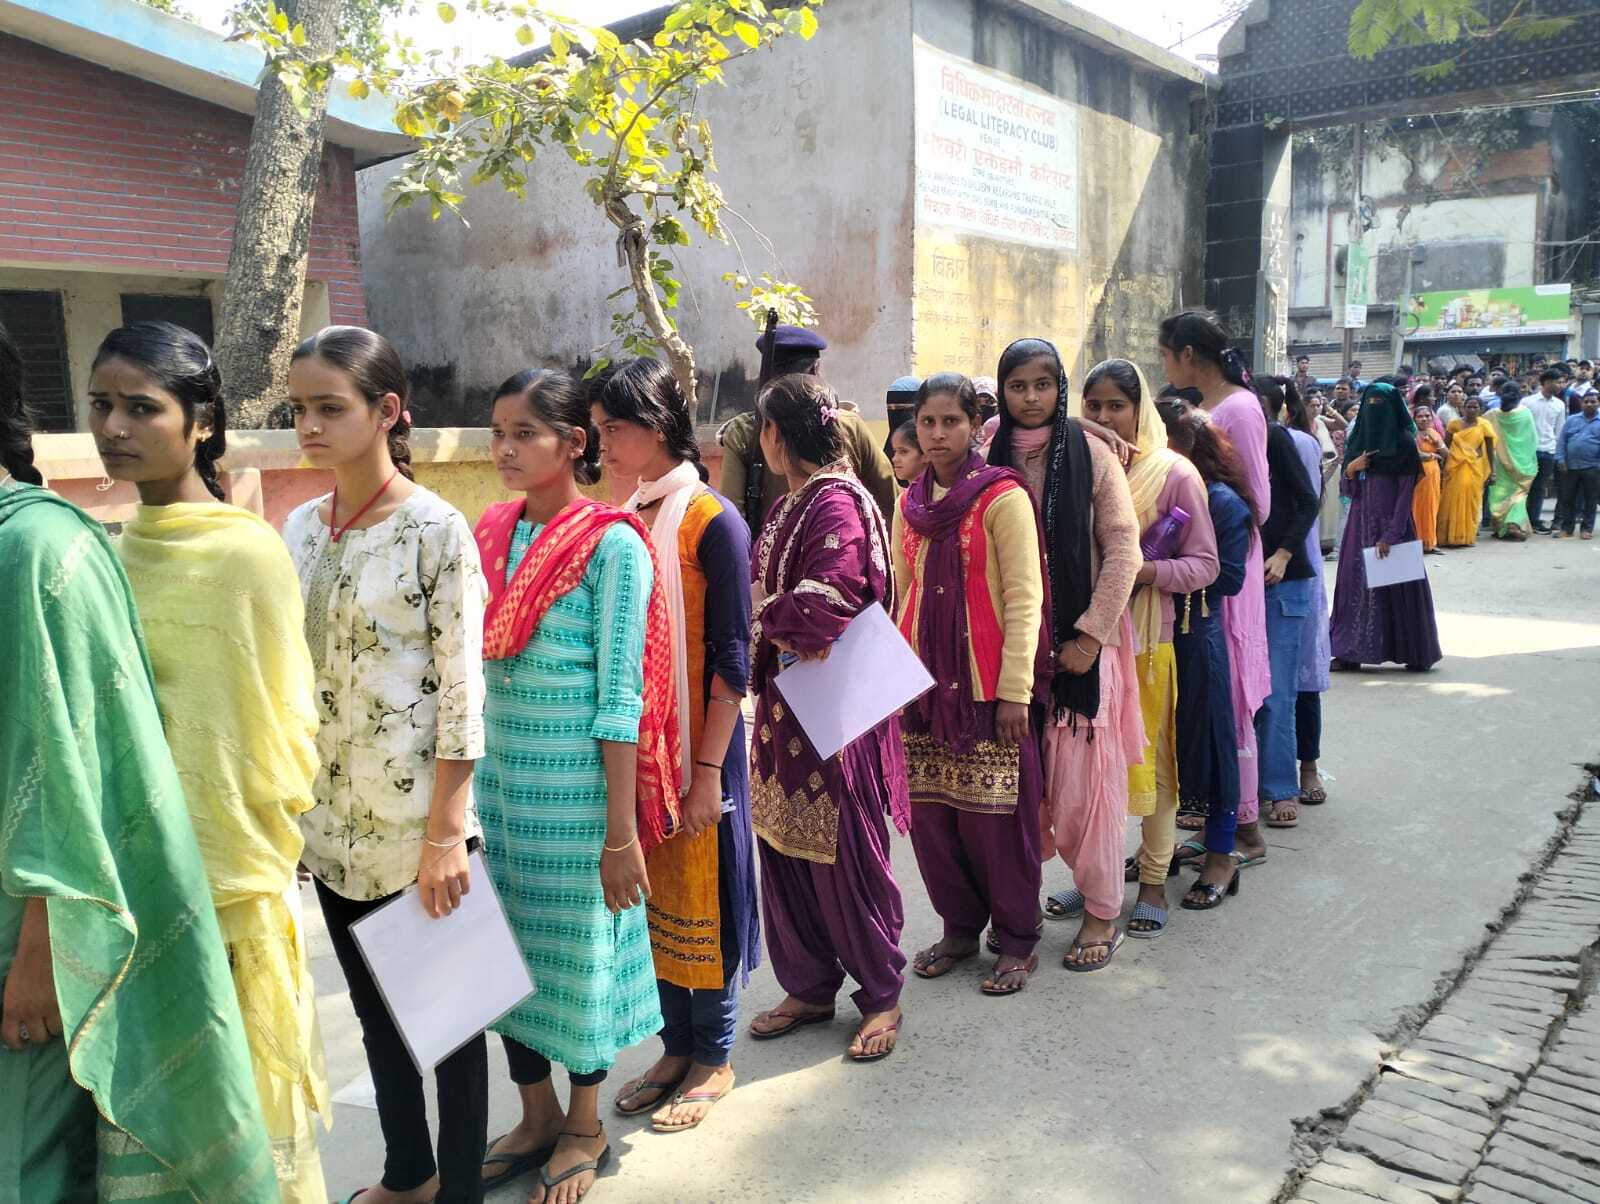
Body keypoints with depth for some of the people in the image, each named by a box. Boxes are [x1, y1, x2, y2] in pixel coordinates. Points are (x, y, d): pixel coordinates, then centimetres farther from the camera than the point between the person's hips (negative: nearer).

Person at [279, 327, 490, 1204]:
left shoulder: (436, 529, -13)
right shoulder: (300, 528, 6)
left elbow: (462, 693, -15)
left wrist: (446, 833, -16)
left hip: (416, 822, -6)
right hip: (331, 820, 6)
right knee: (373, 1005, 20)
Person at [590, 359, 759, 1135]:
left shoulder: (713, 522, -12)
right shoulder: (624, 520, 7)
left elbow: (731, 657, -13)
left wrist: (708, 768, -16)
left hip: (696, 747, -6)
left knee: (702, 893, 6)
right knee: (653, 895, 14)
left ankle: (713, 1058, 24)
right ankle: (676, 1046, 31)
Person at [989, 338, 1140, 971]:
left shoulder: (1091, 454, -3)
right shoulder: (991, 458, 5)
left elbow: (1122, 547, -6)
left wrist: (1090, 634, -11)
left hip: (1082, 639, -3)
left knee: (1085, 773, 0)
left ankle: (1102, 912, 14)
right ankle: (1087, 881, 25)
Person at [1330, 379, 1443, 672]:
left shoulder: (1404, 442, -6)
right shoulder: (1358, 439, 10)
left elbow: (1406, 493, -10)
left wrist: (1390, 535, -17)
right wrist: (1350, 470, -10)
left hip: (1391, 523, -5)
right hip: (1360, 523, 5)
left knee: (1396, 585, -1)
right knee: (1355, 580, 2)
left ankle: (1415, 653, 10)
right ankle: (1351, 651, 5)